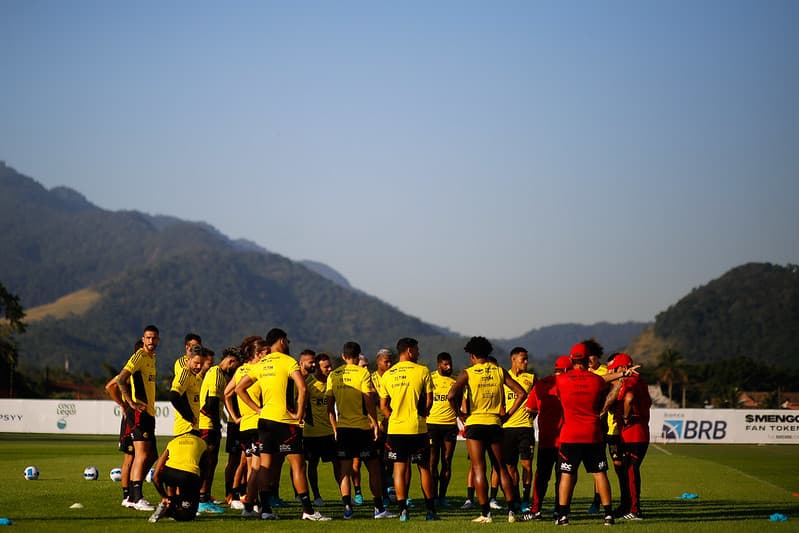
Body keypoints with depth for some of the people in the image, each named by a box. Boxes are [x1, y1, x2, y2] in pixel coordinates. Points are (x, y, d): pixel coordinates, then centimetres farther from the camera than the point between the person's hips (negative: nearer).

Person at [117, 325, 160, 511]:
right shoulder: (139, 356, -11)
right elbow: (121, 380, -20)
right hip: (138, 411, -10)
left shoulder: (152, 357, 18)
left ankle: (132, 496, 16)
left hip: (148, 412, 10)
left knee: (151, 455, 11)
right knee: (142, 454, -11)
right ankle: (137, 498, -11)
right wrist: (131, 403, -20)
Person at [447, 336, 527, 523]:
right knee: (501, 468, 12)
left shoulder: (468, 373, -4)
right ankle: (512, 510, 8)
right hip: (495, 424, 3)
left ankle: (485, 513, -4)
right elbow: (521, 393, 4)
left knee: (478, 469, 0)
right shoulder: (499, 372, 6)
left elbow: (451, 395, -17)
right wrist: (508, 414, 8)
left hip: (475, 424, -3)